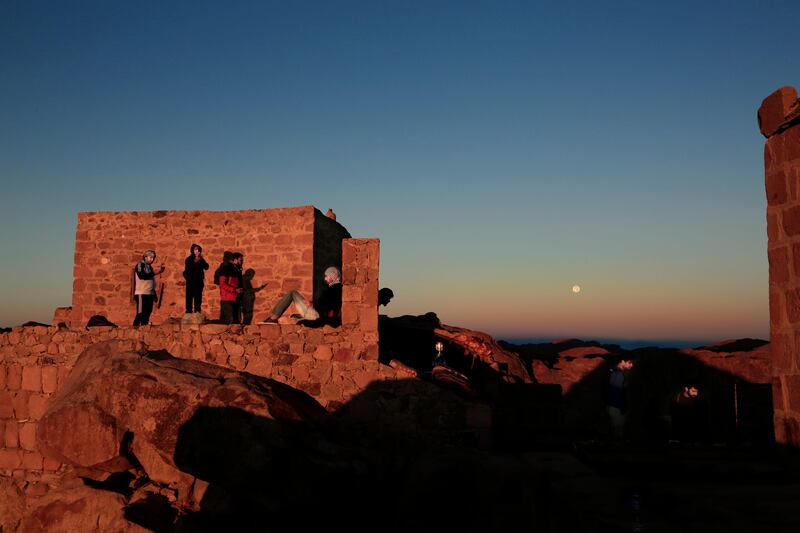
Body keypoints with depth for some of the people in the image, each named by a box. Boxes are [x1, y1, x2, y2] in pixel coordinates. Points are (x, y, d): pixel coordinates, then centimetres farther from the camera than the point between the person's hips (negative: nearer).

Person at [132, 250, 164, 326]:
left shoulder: (150, 267, 19)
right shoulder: (140, 265, -3)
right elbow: (142, 275, -22)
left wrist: (154, 294, 18)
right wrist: (156, 273, -26)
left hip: (150, 294, 8)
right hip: (141, 294, -8)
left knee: (147, 313, 7)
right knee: (140, 313, -12)